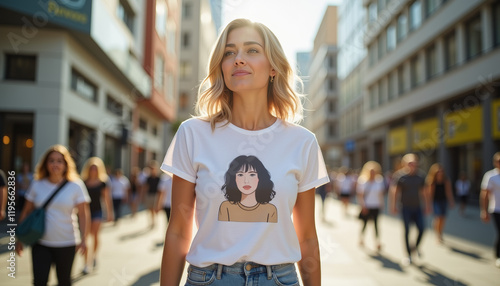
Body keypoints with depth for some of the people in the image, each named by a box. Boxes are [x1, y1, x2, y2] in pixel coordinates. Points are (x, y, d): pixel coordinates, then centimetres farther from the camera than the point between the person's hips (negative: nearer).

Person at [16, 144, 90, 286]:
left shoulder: (75, 186, -5)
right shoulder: (37, 184, 2)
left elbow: (83, 214, -7)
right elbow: (26, 212, 9)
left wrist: (83, 239, -16)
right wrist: (20, 238, 8)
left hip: (66, 243, -1)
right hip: (40, 243, 1)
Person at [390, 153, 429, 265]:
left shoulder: (420, 177, 4)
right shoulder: (401, 176, -7)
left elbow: (423, 192, 13)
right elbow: (394, 192, -4)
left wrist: (426, 206, 13)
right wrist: (394, 206, -8)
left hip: (417, 208, 4)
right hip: (406, 208, -4)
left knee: (421, 229, -4)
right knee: (407, 231, -2)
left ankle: (415, 247, 25)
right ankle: (409, 256, 10)